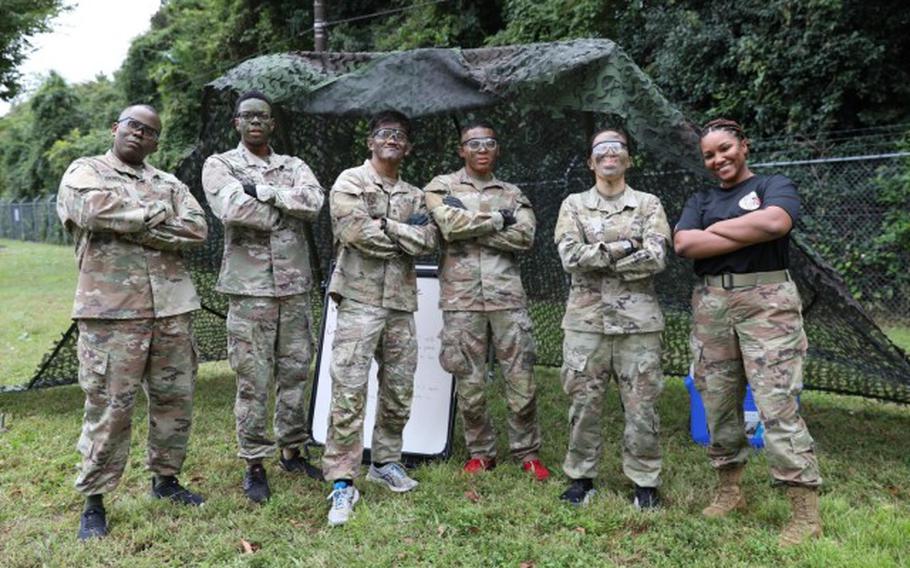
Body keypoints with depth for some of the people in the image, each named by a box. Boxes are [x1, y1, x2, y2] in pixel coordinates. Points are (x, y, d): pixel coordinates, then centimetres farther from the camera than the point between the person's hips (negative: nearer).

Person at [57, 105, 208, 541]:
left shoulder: (169, 184, 17)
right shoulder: (85, 171, 7)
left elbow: (196, 229, 0)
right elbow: (95, 208, -17)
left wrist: (133, 228, -8)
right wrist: (158, 214, -6)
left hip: (172, 308, 5)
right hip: (111, 311, -4)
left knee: (175, 398, 10)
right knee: (109, 407, -1)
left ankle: (165, 478, 28)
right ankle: (93, 499, 14)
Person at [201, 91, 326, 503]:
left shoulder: (294, 166, 14)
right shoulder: (220, 165, 4)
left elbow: (314, 201, -7)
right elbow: (232, 209, -17)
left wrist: (263, 190, -12)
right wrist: (287, 212, -6)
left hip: (296, 285, 4)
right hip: (250, 287, -4)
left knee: (295, 373, 11)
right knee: (252, 380, 0)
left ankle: (292, 451, 26)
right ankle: (254, 464, 12)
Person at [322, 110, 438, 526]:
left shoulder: (414, 195, 16)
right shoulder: (350, 181, 1)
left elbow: (427, 242, 0)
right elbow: (357, 231, -16)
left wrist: (386, 224, -10)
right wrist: (406, 234, -5)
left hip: (401, 303, 6)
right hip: (359, 300, -5)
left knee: (399, 391, 11)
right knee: (349, 391, -7)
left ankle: (385, 462, 28)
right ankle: (342, 482, -1)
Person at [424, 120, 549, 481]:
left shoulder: (512, 193, 15)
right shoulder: (442, 187, 8)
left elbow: (525, 236, -4)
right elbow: (450, 225, -13)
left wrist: (470, 227, -8)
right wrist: (498, 219, -5)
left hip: (507, 296, 2)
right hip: (462, 298, -1)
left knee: (521, 378, 4)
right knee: (470, 382, 6)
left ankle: (527, 451, 20)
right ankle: (480, 452, 22)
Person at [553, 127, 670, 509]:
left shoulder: (648, 204, 7)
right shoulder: (574, 205, 9)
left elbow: (656, 258, -9)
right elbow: (570, 257, -7)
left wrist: (596, 257, -10)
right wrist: (624, 247, -11)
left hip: (638, 319, 0)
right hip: (586, 319, 1)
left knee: (641, 403, 4)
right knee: (584, 401, 6)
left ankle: (644, 481, 18)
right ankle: (580, 477, 20)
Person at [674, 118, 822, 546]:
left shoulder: (774, 186, 7)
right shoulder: (699, 201, 18)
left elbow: (775, 222, -16)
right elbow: (684, 245, -1)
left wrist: (715, 228, -3)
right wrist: (749, 234, -6)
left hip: (765, 301, -4)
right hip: (711, 305, 5)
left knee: (777, 406, -9)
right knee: (718, 403, 7)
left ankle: (806, 512, -2)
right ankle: (729, 489, 22)